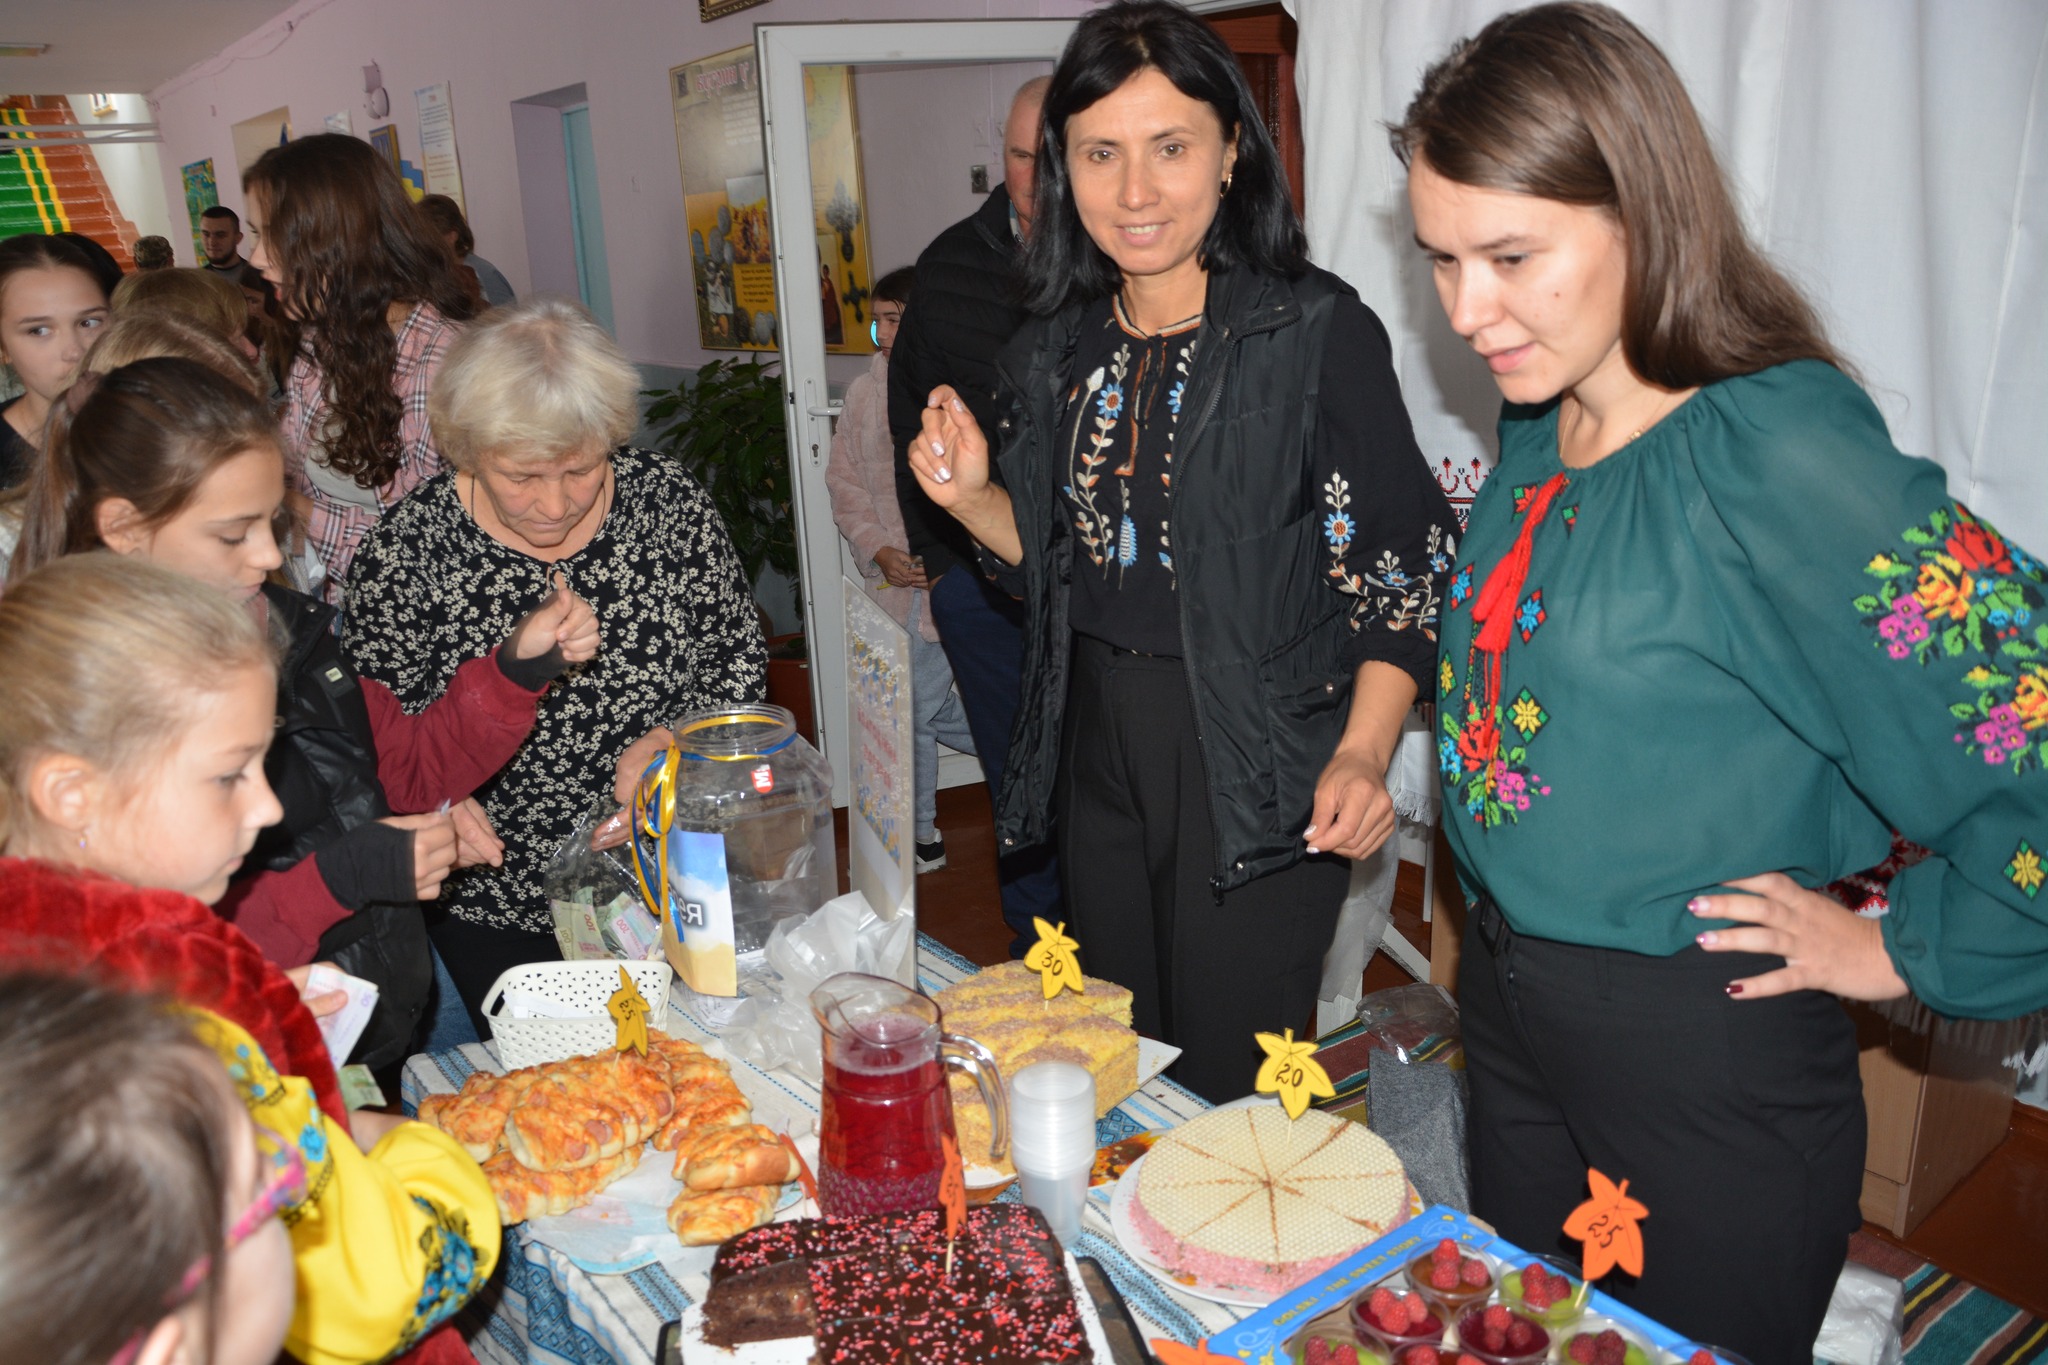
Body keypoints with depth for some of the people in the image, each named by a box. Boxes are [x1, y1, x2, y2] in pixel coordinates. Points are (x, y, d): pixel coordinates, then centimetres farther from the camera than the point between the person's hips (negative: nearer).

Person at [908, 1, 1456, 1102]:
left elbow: (1401, 567, -10)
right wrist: (970, 497, -4)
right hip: (1099, 752, 6)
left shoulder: (1318, 332, -12)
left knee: (1229, 1094, 4)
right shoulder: (1057, 351, 6)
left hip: (1256, 771, -5)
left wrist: (1362, 752, -22)